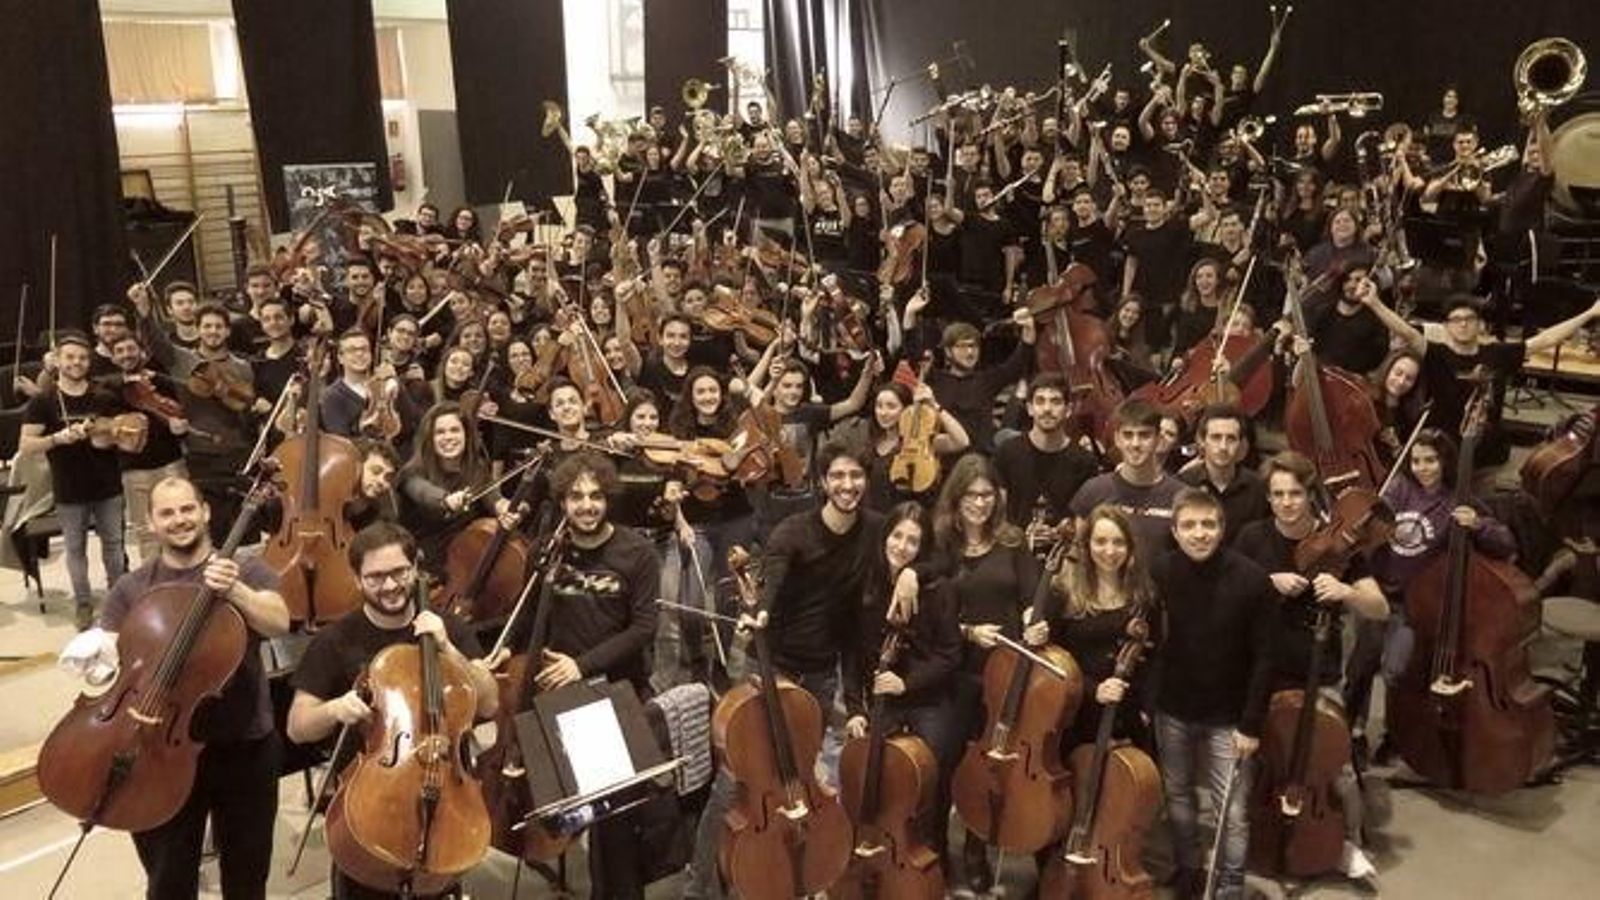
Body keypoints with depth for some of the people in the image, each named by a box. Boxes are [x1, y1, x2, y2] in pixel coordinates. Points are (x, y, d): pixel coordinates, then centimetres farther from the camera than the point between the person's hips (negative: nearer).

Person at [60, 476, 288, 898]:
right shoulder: (131, 588, 4)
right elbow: (112, 654, 0)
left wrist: (234, 590, -32)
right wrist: (96, 655, -21)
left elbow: (280, 623, -18)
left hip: (245, 746, -1)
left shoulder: (246, 570, -2)